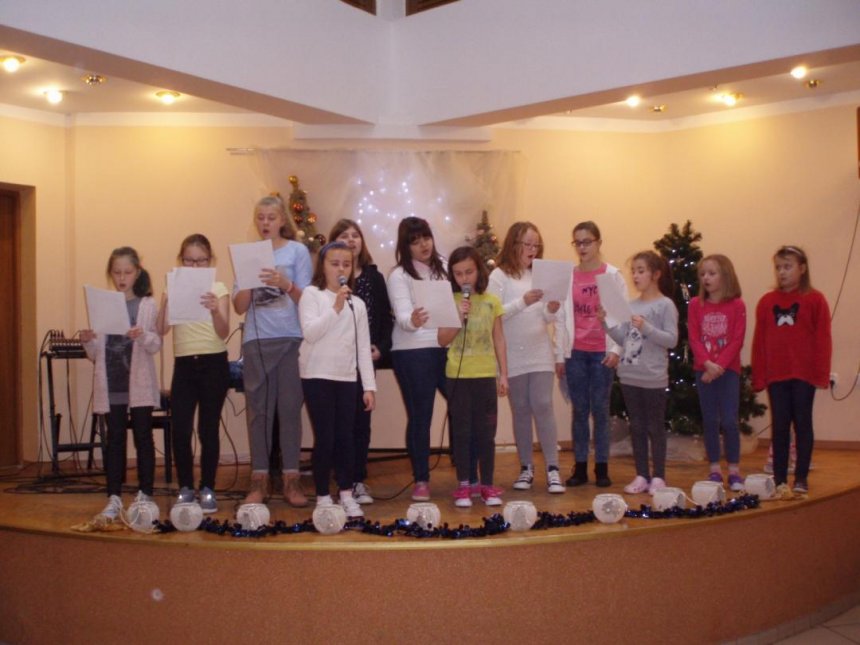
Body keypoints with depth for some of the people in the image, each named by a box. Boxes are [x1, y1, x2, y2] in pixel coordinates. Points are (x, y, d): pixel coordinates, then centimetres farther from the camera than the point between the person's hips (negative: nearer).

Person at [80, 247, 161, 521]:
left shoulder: (148, 306, 3)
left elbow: (156, 346, -5)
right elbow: (95, 354, 10)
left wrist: (143, 336, -25)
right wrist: (87, 342, -11)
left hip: (140, 384, -2)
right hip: (111, 384, 2)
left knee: (143, 437, 3)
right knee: (115, 439, 4)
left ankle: (145, 495, 11)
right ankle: (114, 497, 6)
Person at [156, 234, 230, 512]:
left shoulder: (218, 289, 1)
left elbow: (223, 332, -12)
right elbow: (161, 330, -6)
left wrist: (215, 310, -32)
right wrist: (165, 302, -21)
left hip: (213, 364, -2)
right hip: (184, 365, 2)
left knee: (208, 428, 1)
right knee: (180, 430, -3)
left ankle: (207, 489, 12)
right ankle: (185, 488, 12)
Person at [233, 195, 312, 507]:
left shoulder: (297, 251, 3)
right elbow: (239, 306, 5)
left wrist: (286, 284, -20)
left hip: (291, 339, -2)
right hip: (256, 340, 2)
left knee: (290, 408, 1)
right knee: (258, 409, 3)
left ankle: (291, 480, 7)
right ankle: (259, 481, 8)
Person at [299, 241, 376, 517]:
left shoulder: (357, 304, 11)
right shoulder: (312, 294, -2)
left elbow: (363, 347, 9)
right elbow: (310, 333, -16)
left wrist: (369, 386, 5)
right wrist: (335, 307, -20)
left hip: (347, 378, 4)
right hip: (317, 376, -4)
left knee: (345, 437, 5)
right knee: (324, 438, -2)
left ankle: (346, 494, 15)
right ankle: (323, 496, 9)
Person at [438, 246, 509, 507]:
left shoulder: (492, 301, 4)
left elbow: (499, 340, 7)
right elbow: (442, 340, -4)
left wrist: (504, 374, 3)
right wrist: (459, 317, -17)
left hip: (486, 374, 1)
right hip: (458, 375, -1)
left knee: (486, 432, 5)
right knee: (462, 431, 4)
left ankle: (487, 486, 13)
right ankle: (463, 486, 11)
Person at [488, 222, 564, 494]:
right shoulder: (499, 276, -2)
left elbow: (546, 319, 10)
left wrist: (551, 310, -12)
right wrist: (523, 302, -21)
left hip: (540, 353, 2)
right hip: (513, 356, -2)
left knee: (543, 406, -4)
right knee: (520, 410, 6)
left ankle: (552, 468, -2)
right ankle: (526, 467, 16)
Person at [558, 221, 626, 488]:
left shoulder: (612, 275, 1)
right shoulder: (567, 275, 6)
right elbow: (562, 317, 6)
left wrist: (615, 349, -9)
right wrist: (560, 355, 3)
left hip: (602, 352, -2)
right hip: (575, 352, 2)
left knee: (600, 409, 2)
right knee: (579, 410, 5)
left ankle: (602, 467, 9)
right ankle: (580, 467, 10)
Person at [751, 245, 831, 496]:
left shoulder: (815, 300, -2)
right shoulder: (766, 302, 5)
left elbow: (823, 340, -4)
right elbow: (759, 342, 4)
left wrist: (821, 373, -9)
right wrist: (759, 377, 0)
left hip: (804, 374, -2)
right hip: (776, 375, 2)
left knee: (802, 423, 5)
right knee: (779, 426, 6)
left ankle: (801, 478, 12)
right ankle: (780, 479, 12)